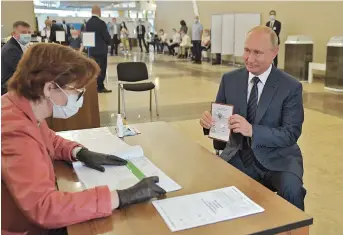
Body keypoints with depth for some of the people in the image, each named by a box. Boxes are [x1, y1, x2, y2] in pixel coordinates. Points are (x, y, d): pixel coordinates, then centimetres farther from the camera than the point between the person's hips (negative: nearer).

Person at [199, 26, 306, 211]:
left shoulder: (291, 87, -7)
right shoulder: (229, 79, 2)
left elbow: (291, 134, -12)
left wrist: (252, 130, -28)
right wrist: (209, 120, -19)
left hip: (277, 159, -2)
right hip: (239, 156, 2)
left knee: (291, 190, -31)